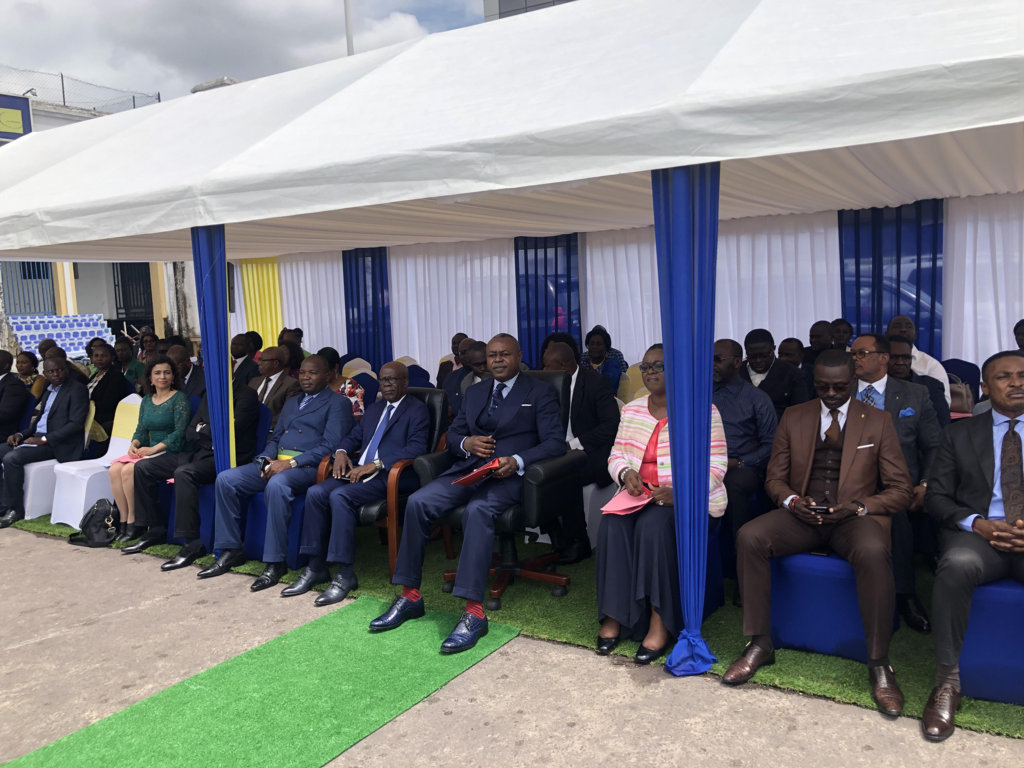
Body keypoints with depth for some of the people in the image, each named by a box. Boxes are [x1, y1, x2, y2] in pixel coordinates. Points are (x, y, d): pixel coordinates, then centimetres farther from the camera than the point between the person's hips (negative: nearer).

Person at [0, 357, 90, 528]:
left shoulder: (77, 389, -8)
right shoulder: (49, 389, 19)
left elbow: (76, 423, -17)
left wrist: (44, 439, -21)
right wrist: (22, 434, 6)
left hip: (58, 444, -9)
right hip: (38, 436, 9)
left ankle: (14, 509, -13)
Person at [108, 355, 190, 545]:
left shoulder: (179, 399, -5)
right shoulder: (147, 401, 17)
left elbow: (180, 433, -13)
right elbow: (141, 430, 19)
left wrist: (154, 448, -18)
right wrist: (134, 444, -4)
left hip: (170, 453, -7)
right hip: (149, 452, 7)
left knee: (129, 470, -26)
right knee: (114, 469, -17)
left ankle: (134, 522, -14)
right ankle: (124, 520, -10)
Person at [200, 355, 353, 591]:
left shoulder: (337, 404, 2)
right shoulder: (291, 403, 27)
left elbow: (329, 446, -11)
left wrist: (291, 463, -19)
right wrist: (267, 461, 0)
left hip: (307, 467, -8)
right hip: (275, 463, 8)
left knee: (277, 484, -38)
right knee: (226, 479, -10)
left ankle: (275, 562, -30)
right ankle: (231, 550, -2)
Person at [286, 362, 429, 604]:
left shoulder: (417, 409, 1)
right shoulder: (375, 408, 26)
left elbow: (416, 448, -13)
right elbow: (354, 436, 28)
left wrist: (375, 465, -21)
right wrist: (341, 452, 2)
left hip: (391, 475, -7)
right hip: (359, 471, 7)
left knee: (340, 496, -30)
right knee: (316, 493, -15)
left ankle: (345, 575, -23)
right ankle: (316, 568, -7)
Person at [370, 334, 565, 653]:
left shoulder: (540, 393, 6)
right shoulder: (475, 392, 23)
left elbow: (555, 442, -4)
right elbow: (452, 434, 24)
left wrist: (517, 461, -21)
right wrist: (467, 443, -2)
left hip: (507, 475, -5)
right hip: (468, 469, 5)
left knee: (478, 510, -36)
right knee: (418, 502, -20)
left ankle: (473, 613, -36)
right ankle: (409, 596, -10)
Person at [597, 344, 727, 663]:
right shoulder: (632, 410, 13)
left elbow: (715, 466, -8)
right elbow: (616, 455, 16)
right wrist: (625, 472, -9)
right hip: (639, 494, 5)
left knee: (654, 524, -34)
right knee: (613, 523, -26)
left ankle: (661, 621, -25)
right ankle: (614, 615, -20)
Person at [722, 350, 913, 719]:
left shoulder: (878, 422, 7)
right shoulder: (793, 417, 12)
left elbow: (900, 489, 5)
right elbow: (774, 478, 13)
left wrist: (858, 506, -14)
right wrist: (792, 501, -10)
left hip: (854, 518, -2)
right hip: (802, 514, 2)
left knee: (872, 553, -37)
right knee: (749, 537, -27)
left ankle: (879, 664, -22)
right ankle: (759, 644, -15)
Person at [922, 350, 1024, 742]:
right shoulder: (960, 433, 16)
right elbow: (936, 496, 10)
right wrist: (976, 523, -11)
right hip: (978, 533, 0)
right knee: (957, 566, -37)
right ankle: (947, 682, -23)